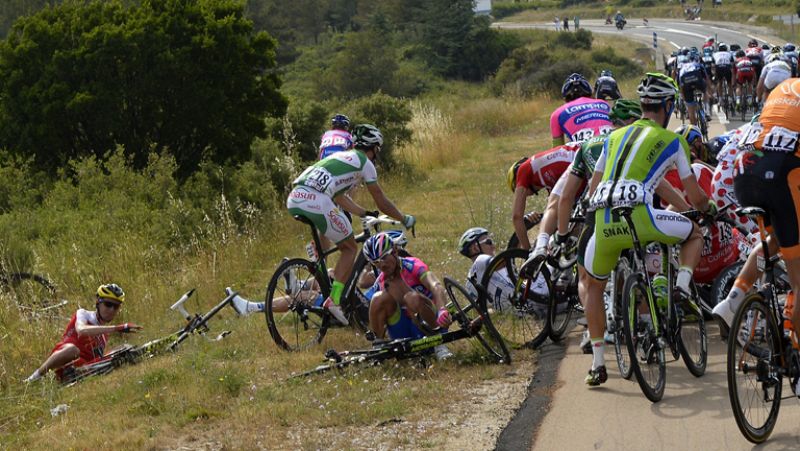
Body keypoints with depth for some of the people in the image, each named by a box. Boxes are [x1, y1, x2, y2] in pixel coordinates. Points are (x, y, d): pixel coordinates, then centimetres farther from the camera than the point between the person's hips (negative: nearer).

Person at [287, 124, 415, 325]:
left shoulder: (340, 156, 33)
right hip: (317, 203, -7)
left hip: (294, 199, 7)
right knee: (350, 248, 10)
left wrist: (365, 213, 47)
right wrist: (404, 219, 32)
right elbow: (382, 202, 17)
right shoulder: (365, 163, 13)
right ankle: (334, 299, -4)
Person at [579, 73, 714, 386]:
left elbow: (592, 189, 30)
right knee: (694, 234, 26)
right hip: (639, 217, -3)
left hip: (603, 222, 4)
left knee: (593, 286, 26)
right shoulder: (672, 141, 15)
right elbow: (695, 197, 16)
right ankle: (682, 287, 3)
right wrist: (709, 208, 39)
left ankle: (597, 364, 19)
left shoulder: (615, 137, 27)